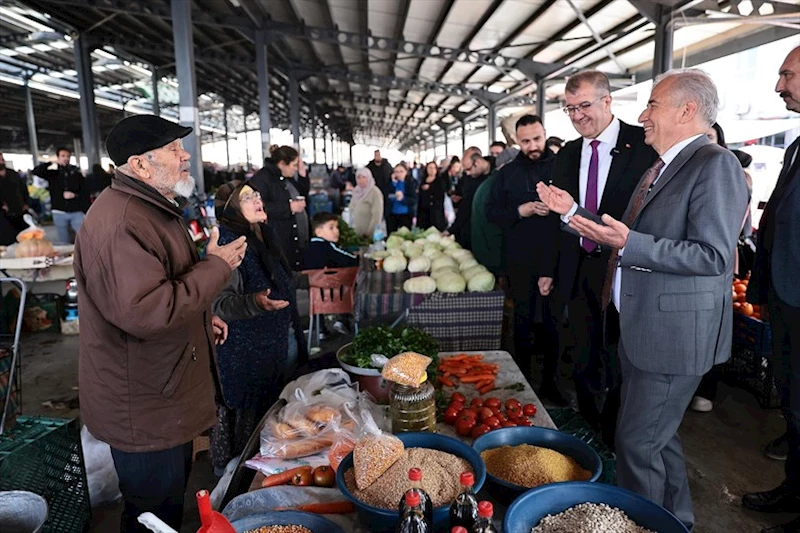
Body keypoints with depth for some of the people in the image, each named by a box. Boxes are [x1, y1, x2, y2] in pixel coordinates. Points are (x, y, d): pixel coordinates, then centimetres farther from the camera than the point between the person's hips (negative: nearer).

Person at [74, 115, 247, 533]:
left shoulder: (154, 208, 10)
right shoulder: (119, 223, -27)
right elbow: (144, 312, -37)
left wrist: (202, 317, 9)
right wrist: (216, 266, -26)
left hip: (168, 394, 10)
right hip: (143, 409, -10)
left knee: (172, 498, 28)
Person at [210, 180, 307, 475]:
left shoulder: (263, 236, 7)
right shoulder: (227, 244, -19)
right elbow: (219, 304, -25)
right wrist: (254, 303, -42)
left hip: (281, 344, 8)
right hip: (247, 354, -8)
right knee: (249, 418, 6)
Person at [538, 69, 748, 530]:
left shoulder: (715, 164, -14)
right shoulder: (658, 169, 15)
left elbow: (713, 255, -22)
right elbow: (628, 237, 18)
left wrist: (630, 243, -28)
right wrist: (574, 211, 11)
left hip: (674, 334, -10)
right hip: (641, 329, 10)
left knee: (638, 442, -1)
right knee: (659, 436, 23)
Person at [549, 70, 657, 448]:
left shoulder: (644, 144, -6)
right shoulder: (566, 156, 11)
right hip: (578, 272, 5)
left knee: (619, 366, 6)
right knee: (584, 363, 16)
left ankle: (616, 446, 26)